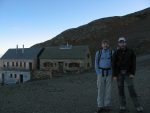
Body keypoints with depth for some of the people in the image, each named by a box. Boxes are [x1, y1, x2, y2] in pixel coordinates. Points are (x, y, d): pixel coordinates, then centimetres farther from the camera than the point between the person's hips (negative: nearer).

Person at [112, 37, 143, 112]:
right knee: (121, 89, 2)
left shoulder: (131, 52, -3)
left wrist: (132, 73, -15)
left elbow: (133, 63, -5)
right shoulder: (116, 53, -5)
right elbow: (113, 65, -6)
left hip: (128, 73, 0)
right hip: (119, 73, 0)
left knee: (131, 89, -6)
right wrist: (114, 75, -12)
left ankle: (137, 106, 4)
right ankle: (123, 107, 13)